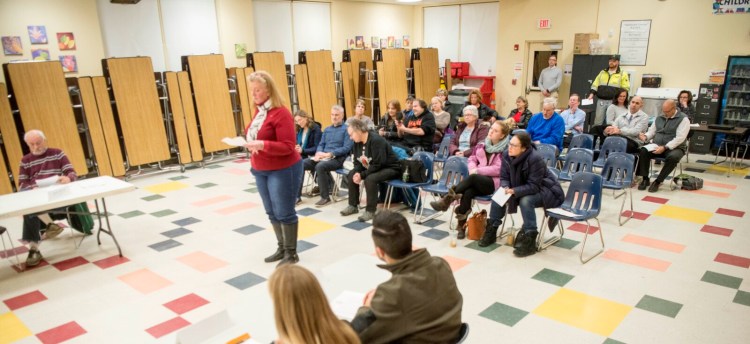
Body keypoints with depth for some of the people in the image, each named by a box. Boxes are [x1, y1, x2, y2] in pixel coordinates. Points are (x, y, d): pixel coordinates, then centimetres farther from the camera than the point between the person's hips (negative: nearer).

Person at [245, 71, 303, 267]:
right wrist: (251, 145, -3)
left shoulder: (280, 113, -18)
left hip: (283, 170, -8)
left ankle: (291, 253, 14)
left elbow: (288, 147, -22)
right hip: (261, 170, 8)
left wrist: (262, 145, -31)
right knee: (272, 212, 15)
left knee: (284, 212, 1)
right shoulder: (259, 111, 8)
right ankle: (282, 248, 28)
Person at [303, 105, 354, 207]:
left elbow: (347, 148, -10)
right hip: (323, 156, 7)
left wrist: (330, 154, -19)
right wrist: (319, 153, -6)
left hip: (338, 158, -6)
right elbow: (321, 144, 18)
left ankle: (325, 197, -23)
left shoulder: (346, 129, -1)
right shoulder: (327, 129, 21)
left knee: (320, 166, -35)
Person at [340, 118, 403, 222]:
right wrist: (357, 173, -17)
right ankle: (353, 205, 8)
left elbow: (378, 165, -30)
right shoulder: (357, 142, -1)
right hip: (372, 168, 9)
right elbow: (357, 162, 4)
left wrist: (362, 175, -26)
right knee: (351, 175, -1)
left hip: (390, 168, -9)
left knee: (370, 179, -33)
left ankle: (370, 211, -21)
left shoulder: (376, 140, -27)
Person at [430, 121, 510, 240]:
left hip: (493, 183, -4)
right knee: (467, 192, -30)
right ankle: (462, 225, -25)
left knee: (472, 178, -35)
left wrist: (478, 171, -14)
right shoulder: (482, 145, 14)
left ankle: (447, 199, -30)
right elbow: (472, 159, 18)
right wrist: (473, 170, -5)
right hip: (477, 181, 4)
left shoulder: (505, 150, -5)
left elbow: (499, 169, -15)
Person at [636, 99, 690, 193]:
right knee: (643, 151, -26)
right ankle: (645, 179, -18)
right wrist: (645, 136, -6)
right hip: (656, 146, 4)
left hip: (674, 148, -4)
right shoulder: (659, 118, 14)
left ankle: (658, 181, -22)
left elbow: (680, 138, -15)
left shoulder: (683, 119, -5)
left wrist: (665, 147, -25)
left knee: (673, 157, -38)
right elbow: (651, 132, 20)